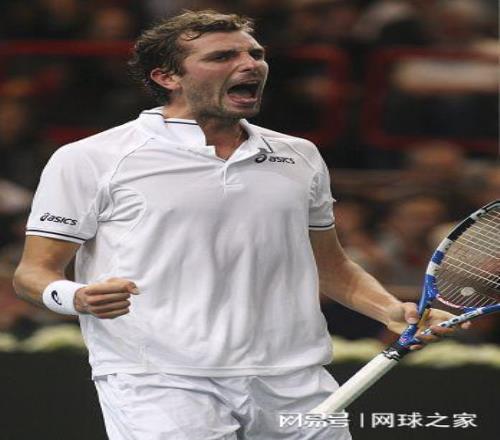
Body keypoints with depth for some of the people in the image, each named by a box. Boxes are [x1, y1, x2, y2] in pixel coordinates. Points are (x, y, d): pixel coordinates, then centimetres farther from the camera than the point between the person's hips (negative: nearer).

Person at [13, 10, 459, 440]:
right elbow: (33, 272, 0)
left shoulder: (301, 157, 15)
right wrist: (78, 298, -23)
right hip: (160, 385, -5)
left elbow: (331, 265, 25)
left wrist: (390, 310, 6)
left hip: (295, 386, 5)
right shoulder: (88, 160, 1)